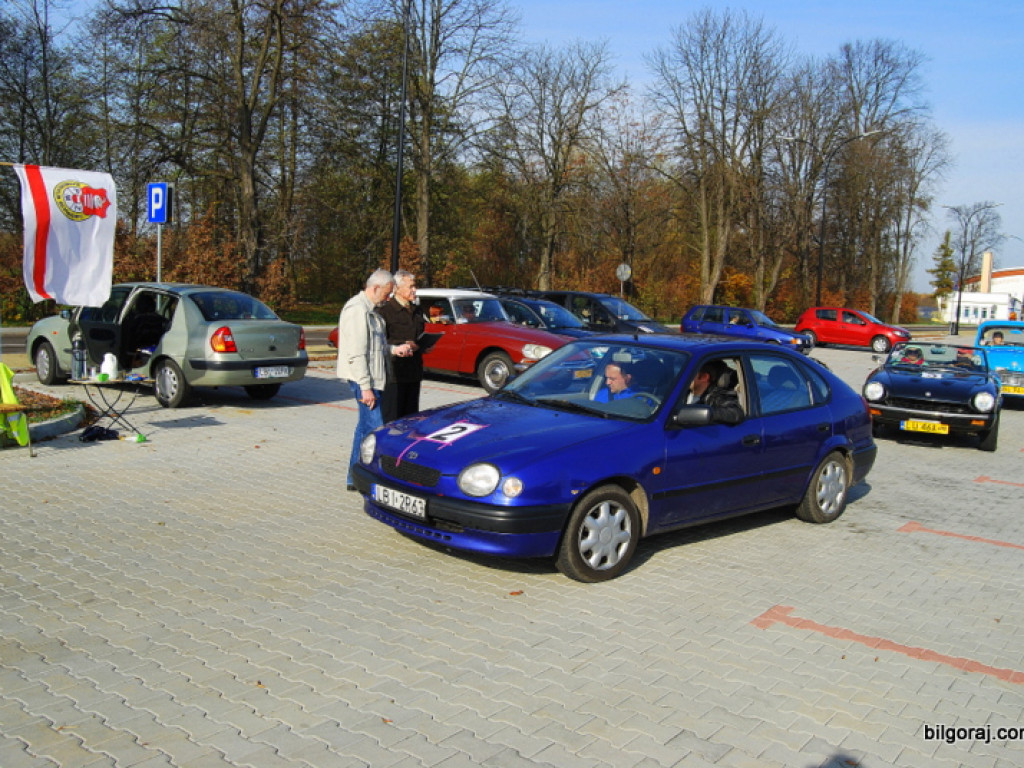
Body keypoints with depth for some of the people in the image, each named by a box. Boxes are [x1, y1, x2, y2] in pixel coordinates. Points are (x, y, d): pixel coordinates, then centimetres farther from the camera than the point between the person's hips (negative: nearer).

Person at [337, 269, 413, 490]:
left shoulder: (370, 310, 17)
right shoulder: (357, 310, -16)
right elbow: (356, 353, -21)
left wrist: (394, 349, 7)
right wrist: (365, 387, -22)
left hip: (372, 378, 11)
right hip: (363, 379, -11)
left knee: (365, 426, 14)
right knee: (375, 427, -10)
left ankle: (355, 477, 22)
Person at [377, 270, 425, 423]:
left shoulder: (417, 311, 17)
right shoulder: (385, 311, -8)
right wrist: (402, 345, -22)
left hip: (414, 373, 7)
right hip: (393, 374, -7)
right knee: (392, 418, -4)